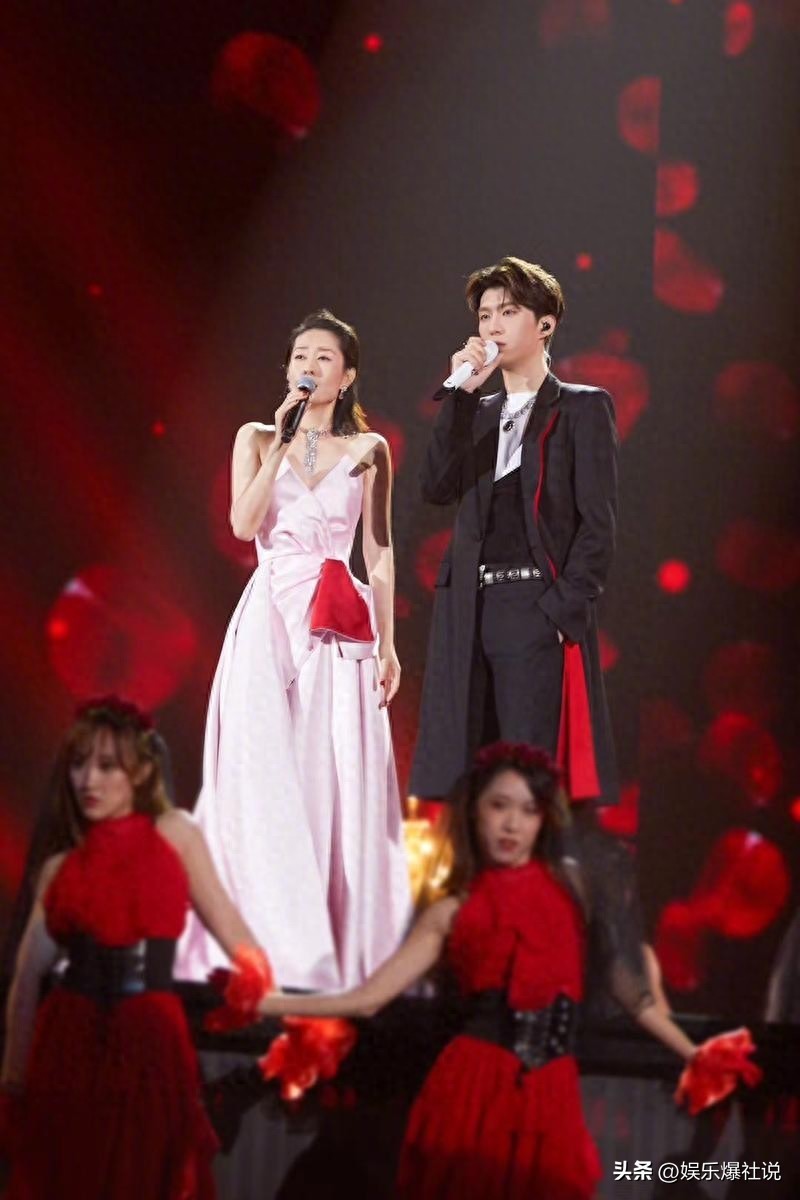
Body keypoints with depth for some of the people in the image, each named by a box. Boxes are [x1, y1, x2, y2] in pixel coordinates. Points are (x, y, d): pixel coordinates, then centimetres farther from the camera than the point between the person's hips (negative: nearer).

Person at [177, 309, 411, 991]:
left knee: (339, 785, -4)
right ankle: (278, 948, -6)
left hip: (340, 631, 0)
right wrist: (282, 443, -8)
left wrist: (387, 644, 4)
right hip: (270, 622, 0)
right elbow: (244, 524, -6)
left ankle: (342, 953, 2)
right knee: (266, 783, -8)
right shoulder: (258, 439, 10)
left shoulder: (368, 450, 9)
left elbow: (380, 551, 10)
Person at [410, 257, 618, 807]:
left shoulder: (583, 408, 6)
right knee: (455, 779, 0)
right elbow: (438, 488, 4)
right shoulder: (476, 414, 21)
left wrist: (566, 608, -12)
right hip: (470, 612, 5)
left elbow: (599, 522, -2)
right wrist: (461, 394, -1)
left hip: (538, 610, -5)